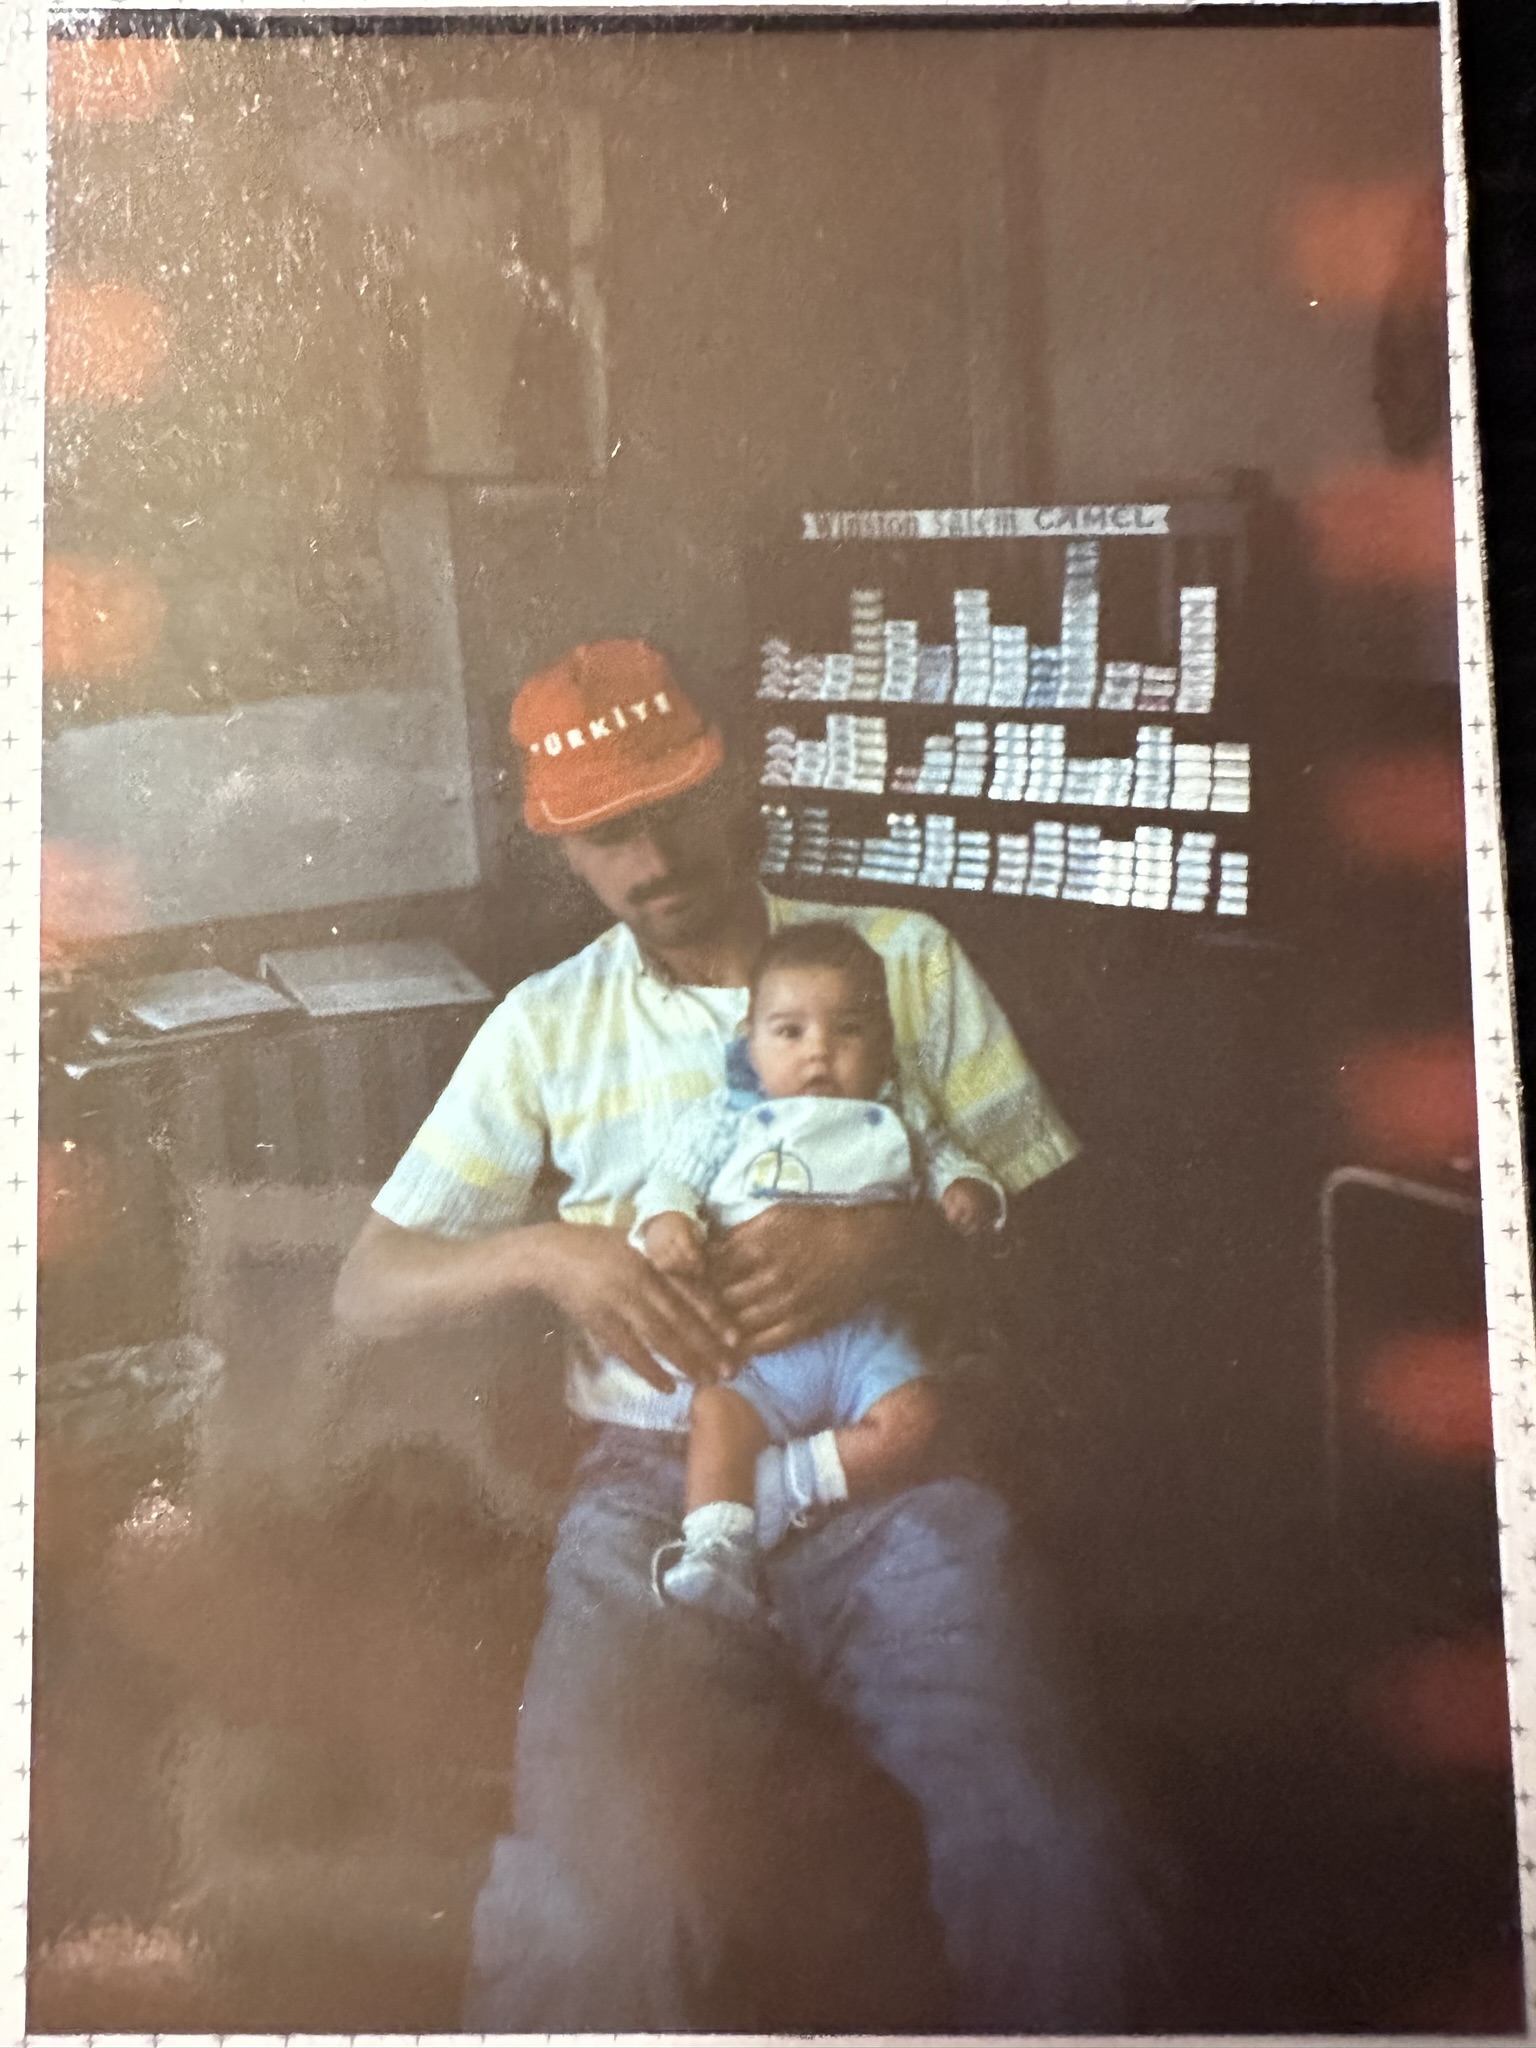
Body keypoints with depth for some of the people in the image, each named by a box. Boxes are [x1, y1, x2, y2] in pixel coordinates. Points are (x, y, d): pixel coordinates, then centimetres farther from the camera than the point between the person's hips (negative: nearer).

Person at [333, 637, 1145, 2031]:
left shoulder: (909, 960, 12)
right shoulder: (548, 1025, 12)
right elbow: (368, 1290, 9)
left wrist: (896, 1238, -12)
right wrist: (546, 1251, -12)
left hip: (888, 1460, 0)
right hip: (655, 1477, 0)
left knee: (1042, 1863, -24)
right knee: (592, 1899, -26)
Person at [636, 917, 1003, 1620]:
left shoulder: (896, 1123, 16)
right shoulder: (726, 1119, 12)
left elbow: (944, 1160, 26)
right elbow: (672, 1177, 10)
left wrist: (971, 1190, 2)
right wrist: (664, 1219, -13)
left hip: (867, 1329, 1)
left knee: (911, 1415, -24)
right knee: (717, 1411, -26)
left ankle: (783, 1484, -20)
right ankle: (717, 1548, -24)